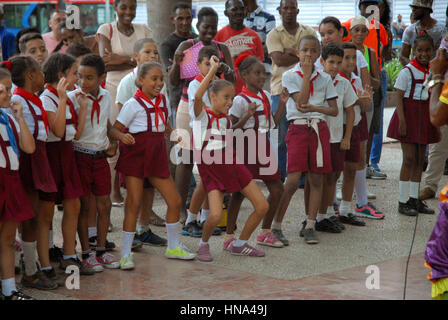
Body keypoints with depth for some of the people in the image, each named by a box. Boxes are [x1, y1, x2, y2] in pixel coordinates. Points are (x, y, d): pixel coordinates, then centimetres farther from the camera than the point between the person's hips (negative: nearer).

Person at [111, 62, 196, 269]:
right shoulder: (133, 104, -9)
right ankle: (125, 254, 0)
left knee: (174, 200, 8)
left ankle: (173, 247, 25)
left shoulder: (163, 101, 10)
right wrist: (123, 136, -31)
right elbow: (114, 129, -10)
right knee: (134, 203, -7)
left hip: (157, 155, 6)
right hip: (136, 154, -6)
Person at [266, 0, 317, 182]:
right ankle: (278, 179, 6)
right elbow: (279, 60, -10)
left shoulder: (309, 32, 12)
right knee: (281, 138, -1)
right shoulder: (274, 35, 5)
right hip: (281, 90, -2)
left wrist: (291, 51, -10)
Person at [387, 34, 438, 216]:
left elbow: (432, 98, 15)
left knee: (420, 159, 9)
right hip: (409, 114, -6)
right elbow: (400, 98, -10)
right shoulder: (407, 71, -9)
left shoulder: (432, 72, 9)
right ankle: (403, 201, 1)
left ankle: (414, 198, 18)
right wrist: (402, 121, -17)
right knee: (409, 159, -6)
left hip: (424, 118, 6)